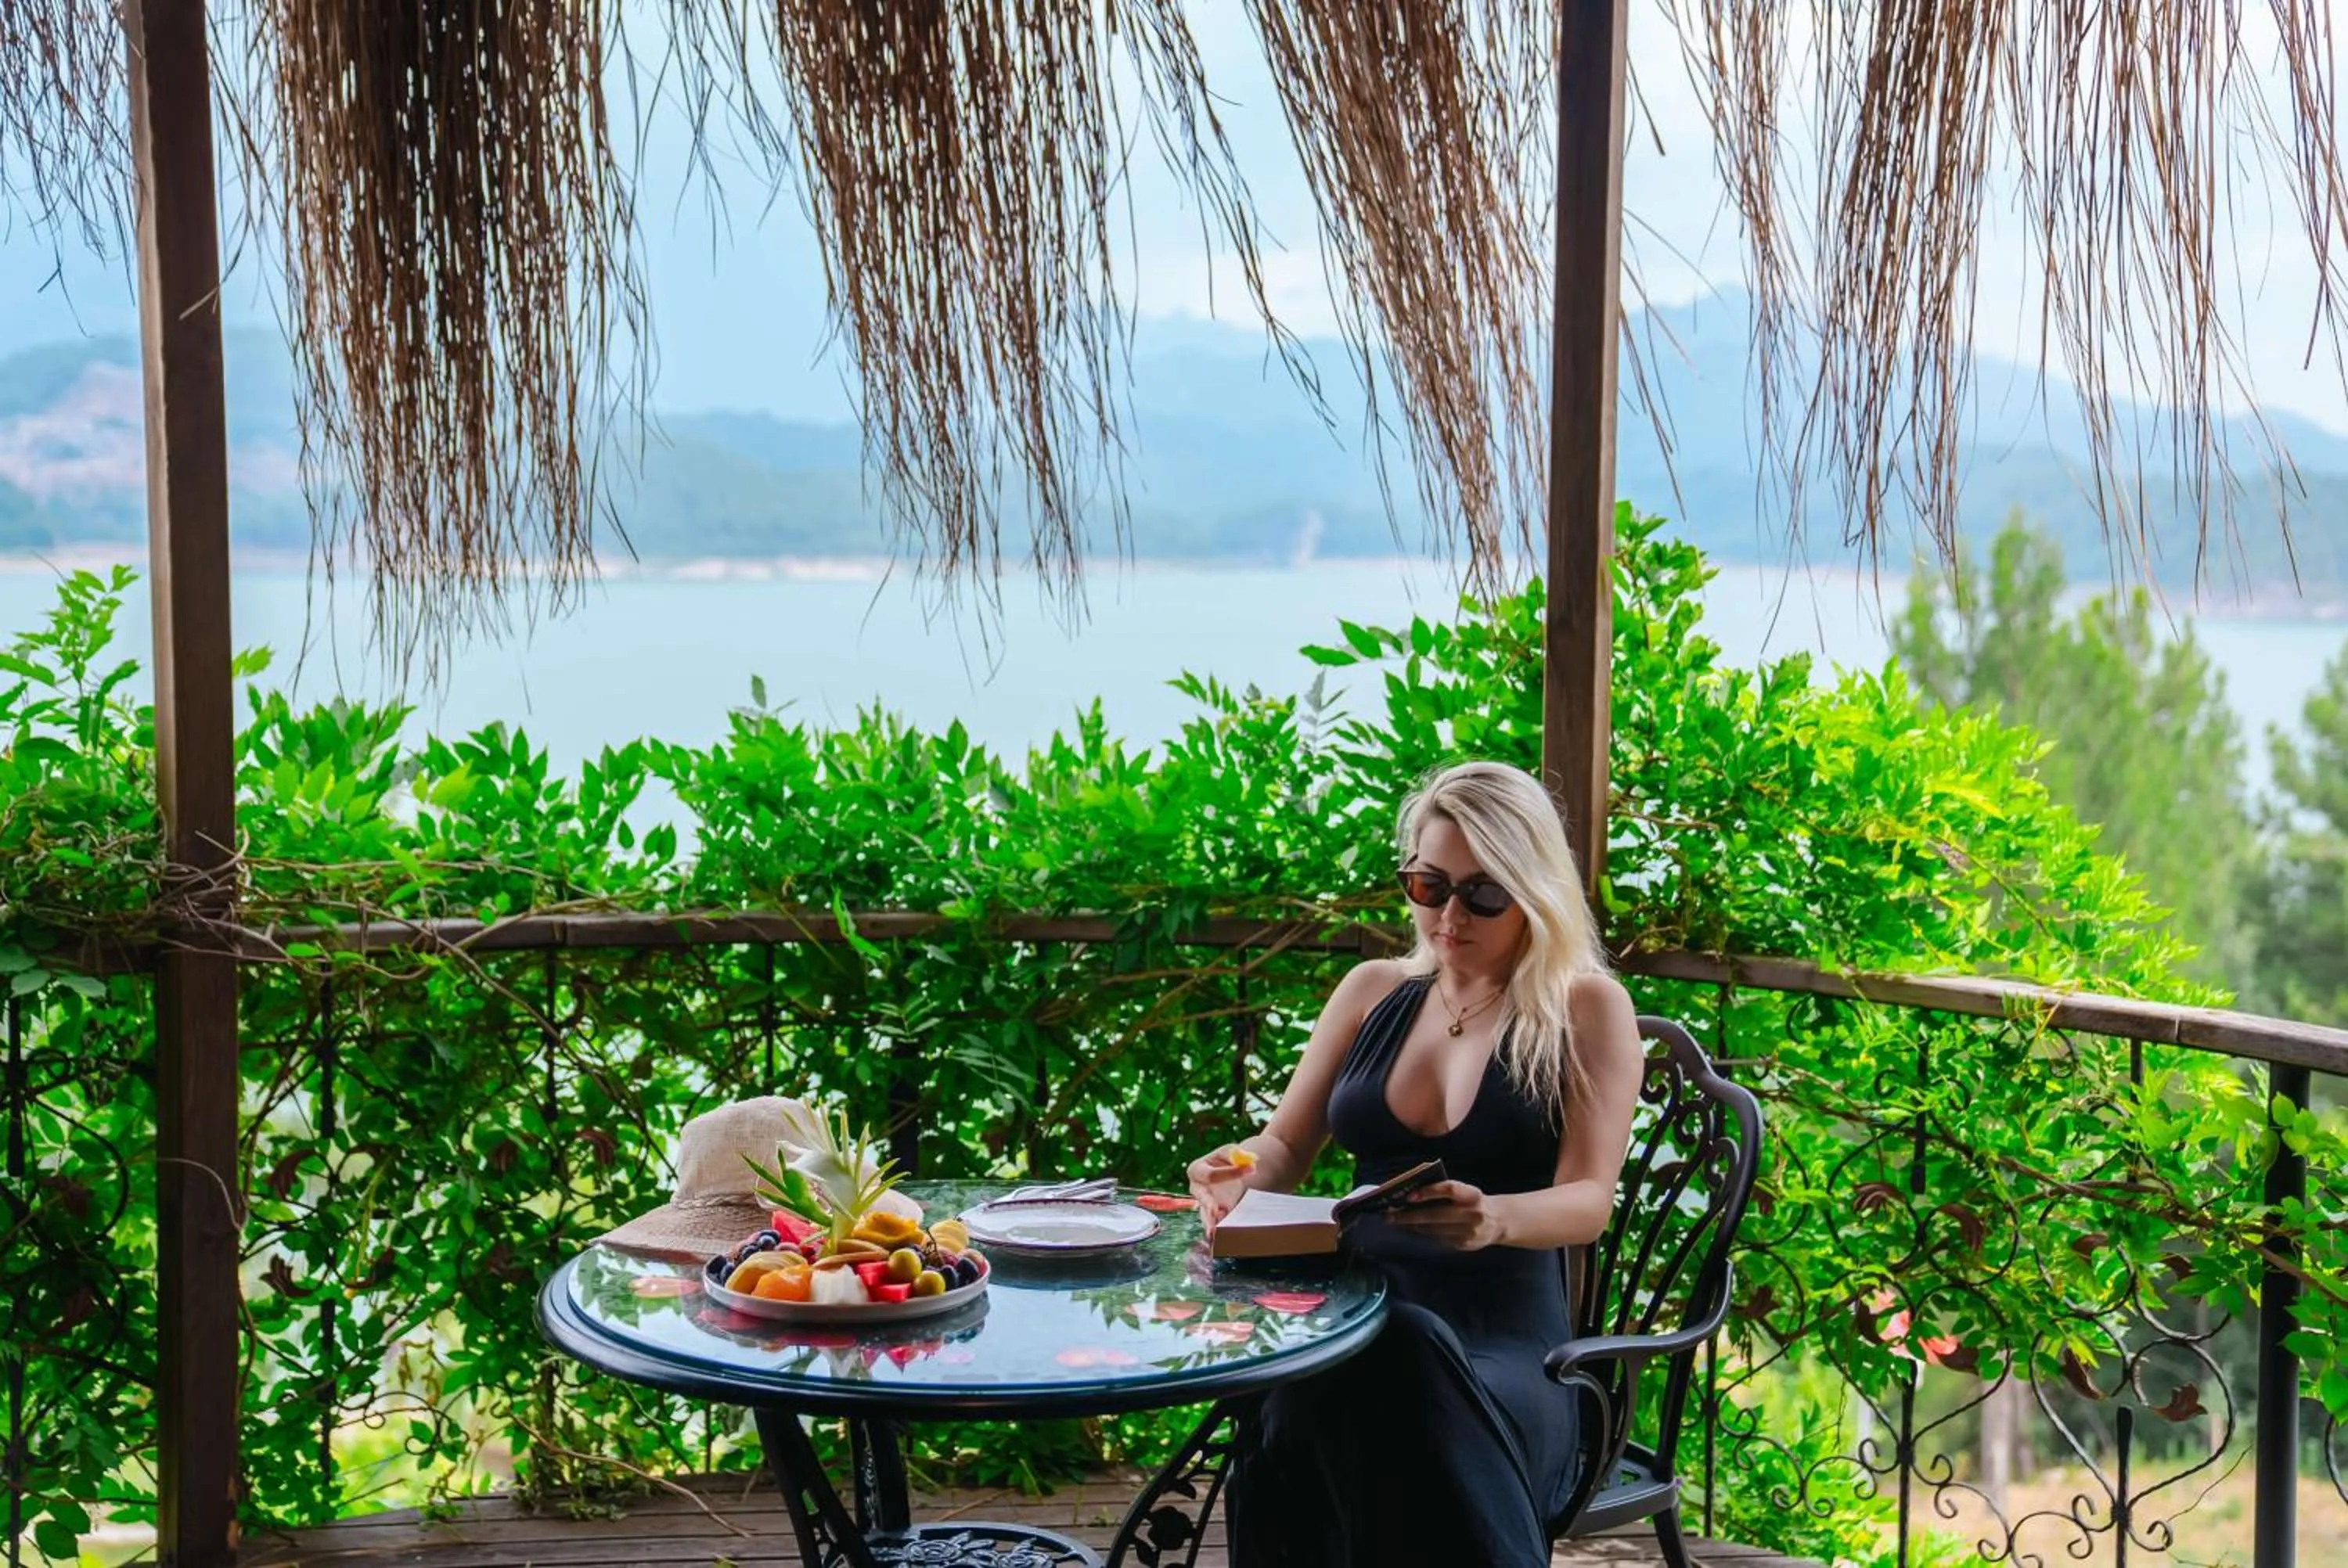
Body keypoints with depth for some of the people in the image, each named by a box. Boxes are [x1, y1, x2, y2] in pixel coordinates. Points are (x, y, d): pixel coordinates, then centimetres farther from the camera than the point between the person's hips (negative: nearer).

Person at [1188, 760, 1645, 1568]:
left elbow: (1588, 1200, -7)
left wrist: (1494, 1220, -31)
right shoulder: (1373, 992, 16)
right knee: (1289, 1429, -35)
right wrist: (1239, 1172, -7)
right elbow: (1286, 1147, 20)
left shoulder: (1587, 1011, 3)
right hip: (1361, 1312, 3)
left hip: (1505, 1334, -3)